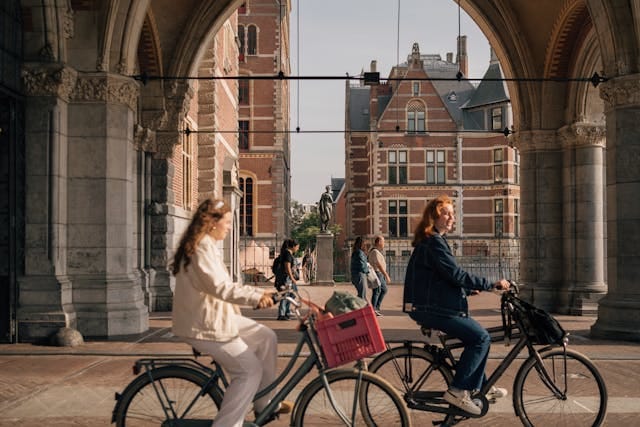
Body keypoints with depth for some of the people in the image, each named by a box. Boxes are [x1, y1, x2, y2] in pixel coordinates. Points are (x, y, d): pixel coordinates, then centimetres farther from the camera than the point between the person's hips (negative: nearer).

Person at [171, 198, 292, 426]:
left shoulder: (210, 245, 16)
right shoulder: (202, 245, -18)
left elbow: (225, 285, 19)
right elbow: (218, 287, -29)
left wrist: (259, 292, 14)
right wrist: (255, 297, -35)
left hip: (216, 316, 10)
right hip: (203, 324, -10)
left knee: (266, 337, 9)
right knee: (250, 370, -13)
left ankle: (265, 404, 18)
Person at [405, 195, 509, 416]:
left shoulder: (431, 241, 18)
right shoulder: (433, 242, -16)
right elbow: (457, 275, -23)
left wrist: (470, 289, 14)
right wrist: (492, 284, -19)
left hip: (436, 306, 11)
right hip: (433, 310, -11)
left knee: (478, 336, 15)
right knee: (481, 337, -15)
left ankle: (480, 387, 24)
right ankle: (458, 391, -11)